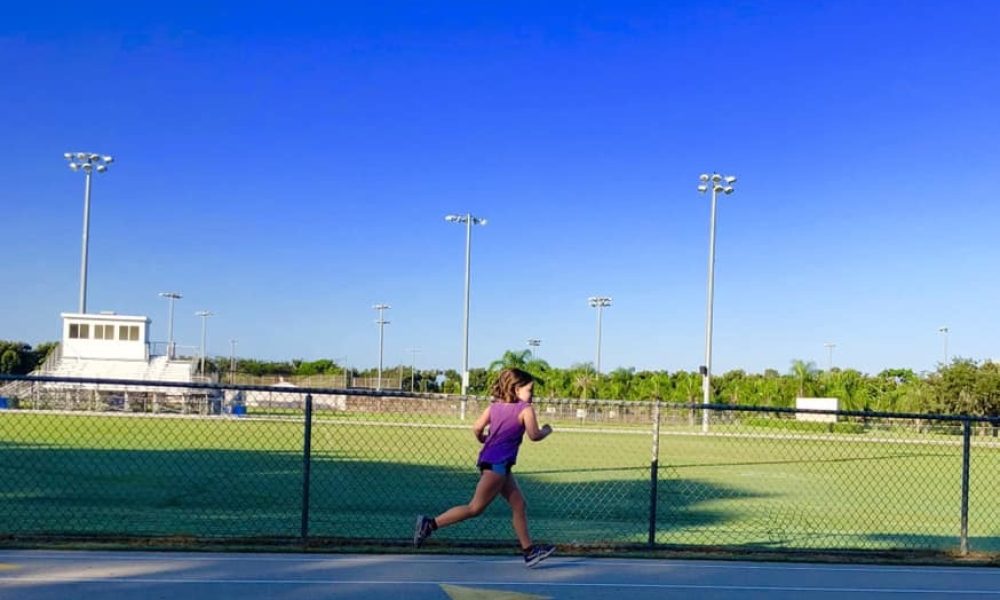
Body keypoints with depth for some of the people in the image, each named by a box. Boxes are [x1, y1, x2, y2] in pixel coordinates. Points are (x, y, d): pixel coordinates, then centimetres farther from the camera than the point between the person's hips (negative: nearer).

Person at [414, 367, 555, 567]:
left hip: (489, 459, 9)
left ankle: (529, 551, 16)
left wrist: (485, 441, 23)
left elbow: (477, 427, 3)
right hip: (497, 463, -9)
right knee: (475, 508, -5)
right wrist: (546, 430, 9)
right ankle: (430, 523, -6)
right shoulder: (526, 409, -6)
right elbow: (534, 435, -12)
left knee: (519, 505, 14)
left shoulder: (494, 406, 11)